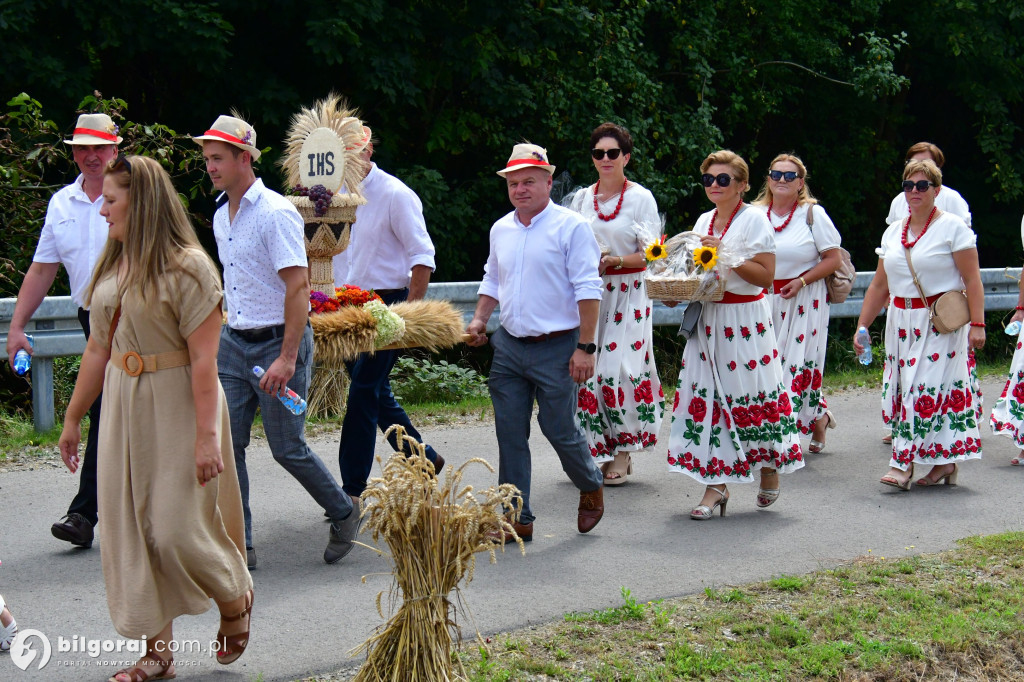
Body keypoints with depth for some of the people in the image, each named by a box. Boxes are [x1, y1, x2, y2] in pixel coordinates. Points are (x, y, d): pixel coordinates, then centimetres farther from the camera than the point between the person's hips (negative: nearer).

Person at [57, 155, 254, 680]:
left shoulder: (187, 267, -13)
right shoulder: (112, 265, 10)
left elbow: (203, 359, -18)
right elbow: (98, 349, 15)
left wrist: (206, 435, -22)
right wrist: (73, 418, 18)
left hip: (177, 408, -7)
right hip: (122, 407, 7)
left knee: (177, 528, -5)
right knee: (129, 529, 7)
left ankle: (236, 599, 25)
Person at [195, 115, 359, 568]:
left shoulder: (275, 213, -15)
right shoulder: (221, 216, 11)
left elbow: (298, 287, -20)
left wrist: (287, 357, -25)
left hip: (278, 341, -8)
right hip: (233, 343, 8)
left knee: (287, 448, -1)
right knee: (226, 443, 1)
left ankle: (344, 515, 22)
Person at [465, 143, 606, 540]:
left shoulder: (571, 226, -7)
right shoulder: (501, 229, 12)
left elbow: (588, 289, -10)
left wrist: (585, 347, -15)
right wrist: (479, 320, 9)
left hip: (556, 348, -6)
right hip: (508, 347, 6)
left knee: (560, 430, 0)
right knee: (510, 435, 4)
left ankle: (591, 488, 29)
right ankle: (517, 518, 13)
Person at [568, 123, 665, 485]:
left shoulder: (641, 198, 1)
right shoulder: (582, 198, 12)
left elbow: (649, 254, -2)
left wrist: (614, 260, -18)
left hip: (627, 294, -4)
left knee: (619, 367, -11)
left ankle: (623, 451, 1)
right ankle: (595, 449, 7)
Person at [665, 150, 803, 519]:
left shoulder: (754, 219, -6)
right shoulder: (704, 221, 14)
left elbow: (765, 275, -13)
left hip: (745, 319, -6)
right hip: (708, 318, 6)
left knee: (751, 392, 1)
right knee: (708, 395, 0)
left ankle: (771, 467, 25)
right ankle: (715, 484, 4)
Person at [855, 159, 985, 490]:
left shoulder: (953, 227, -3)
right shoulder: (893, 232, 13)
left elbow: (972, 280, -7)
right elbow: (879, 285, 16)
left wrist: (977, 323, -15)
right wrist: (862, 325, 11)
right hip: (901, 322, 6)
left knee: (928, 387, -11)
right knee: (901, 387, 1)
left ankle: (903, 464, -11)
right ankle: (944, 462, 11)